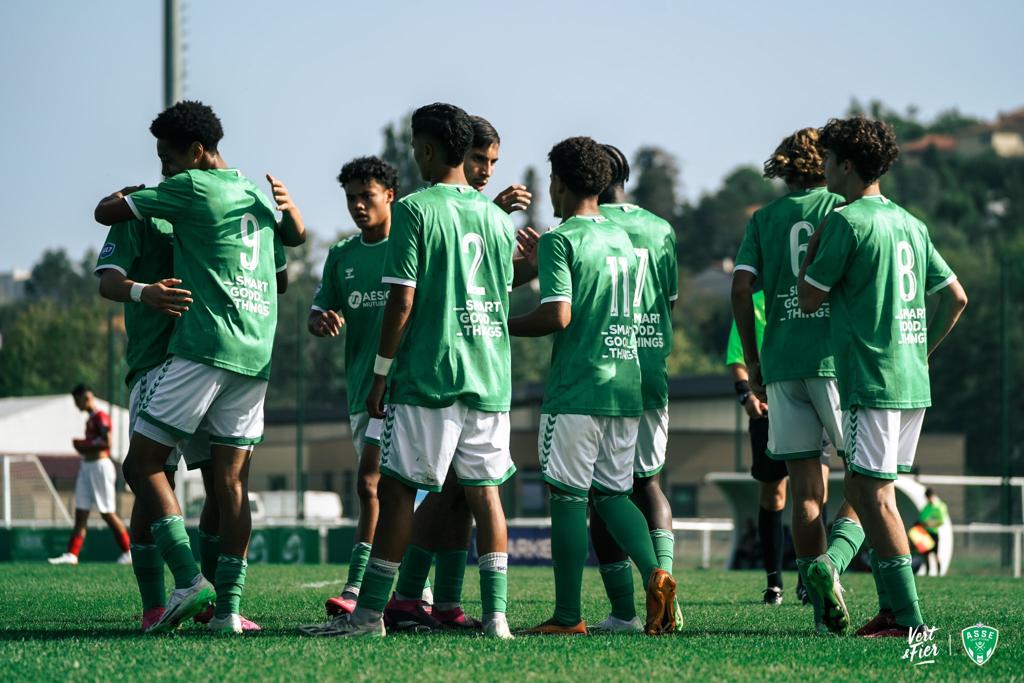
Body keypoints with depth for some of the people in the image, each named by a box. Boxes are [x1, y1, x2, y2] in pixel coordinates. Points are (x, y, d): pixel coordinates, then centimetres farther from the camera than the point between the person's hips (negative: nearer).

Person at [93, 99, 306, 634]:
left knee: (142, 463, -2)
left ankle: (188, 579, -16)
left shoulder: (190, 188, -3)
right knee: (232, 479, 4)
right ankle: (228, 606, -2)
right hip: (257, 354, 7)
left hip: (203, 348, -7)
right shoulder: (260, 192, 18)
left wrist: (123, 195, 24)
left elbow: (106, 212, 3)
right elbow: (296, 236, 38)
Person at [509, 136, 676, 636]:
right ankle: (655, 575, -10)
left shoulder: (560, 241, -9)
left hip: (575, 390, -7)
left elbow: (557, 316, -19)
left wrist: (506, 327, -1)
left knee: (567, 498, -1)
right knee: (612, 493, 14)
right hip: (626, 386, 7)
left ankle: (567, 616, 0)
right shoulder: (622, 238, 15)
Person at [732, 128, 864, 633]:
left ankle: (824, 610, 0)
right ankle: (832, 561, -21)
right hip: (837, 358, -3)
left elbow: (741, 287, 2)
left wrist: (752, 360, 10)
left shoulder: (764, 218, 12)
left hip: (782, 362, 3)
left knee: (806, 491, 4)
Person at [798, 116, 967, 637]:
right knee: (863, 489, 14)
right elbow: (956, 296, 18)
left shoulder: (846, 221, -9)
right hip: (913, 383, 8)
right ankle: (891, 607, 11)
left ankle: (908, 619, -11)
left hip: (871, 379, -8)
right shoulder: (910, 223, 15)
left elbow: (808, 299, -5)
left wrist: (814, 239, 7)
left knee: (873, 493, -7)